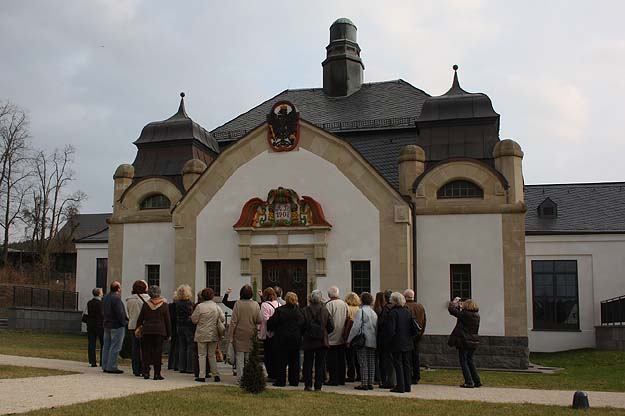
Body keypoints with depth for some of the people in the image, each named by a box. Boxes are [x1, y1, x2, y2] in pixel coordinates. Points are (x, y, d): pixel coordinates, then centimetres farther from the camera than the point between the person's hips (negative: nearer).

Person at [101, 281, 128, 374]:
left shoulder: (105, 297, 12)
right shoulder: (116, 298, -18)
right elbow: (120, 313, -21)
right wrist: (124, 322, -10)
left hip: (107, 325, 9)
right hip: (117, 325, -9)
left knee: (106, 346, 13)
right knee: (115, 347, -4)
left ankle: (105, 366, 18)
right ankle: (111, 367, -3)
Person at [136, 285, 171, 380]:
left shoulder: (146, 304, 1)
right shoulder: (164, 305, -3)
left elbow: (140, 319, 6)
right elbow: (168, 320, 0)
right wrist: (169, 334, 7)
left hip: (147, 331, 2)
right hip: (160, 331, -2)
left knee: (146, 351, 8)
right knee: (158, 352, 1)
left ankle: (146, 372, 8)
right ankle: (157, 374, 1)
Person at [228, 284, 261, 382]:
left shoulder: (237, 303, -10)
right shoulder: (255, 304, -5)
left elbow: (233, 321, -8)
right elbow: (259, 320, -2)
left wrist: (230, 335, -3)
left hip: (239, 333, -2)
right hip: (251, 334, 2)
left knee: (239, 355, 5)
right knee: (249, 356, 10)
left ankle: (240, 376, 4)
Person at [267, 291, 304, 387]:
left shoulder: (280, 311, -11)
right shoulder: (299, 311, -3)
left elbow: (271, 324, -8)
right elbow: (303, 324, 2)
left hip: (282, 340, -3)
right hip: (295, 340, 3)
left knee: (281, 362, 4)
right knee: (294, 361, 10)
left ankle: (280, 381, 5)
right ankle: (294, 381, 13)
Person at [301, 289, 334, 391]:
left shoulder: (305, 310, -8)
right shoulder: (325, 310, -4)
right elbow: (331, 326, -2)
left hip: (308, 341, -1)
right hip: (322, 341, 1)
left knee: (308, 364, 10)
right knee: (320, 364, 7)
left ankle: (308, 385, 9)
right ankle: (318, 386, 6)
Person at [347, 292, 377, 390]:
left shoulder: (361, 311, -9)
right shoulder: (374, 312, 13)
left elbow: (356, 327, -13)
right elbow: (376, 328, 14)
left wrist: (349, 340, -7)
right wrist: (375, 339, 18)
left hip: (362, 341, -7)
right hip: (372, 342, 7)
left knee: (363, 363, -4)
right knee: (371, 363, 9)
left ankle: (364, 384, -4)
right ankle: (370, 383, 12)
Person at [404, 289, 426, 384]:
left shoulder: (405, 307, -15)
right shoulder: (421, 307, 8)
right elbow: (424, 322, 12)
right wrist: (420, 333, 18)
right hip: (417, 336, 6)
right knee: (416, 356, 14)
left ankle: (408, 378, 0)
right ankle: (416, 378, 18)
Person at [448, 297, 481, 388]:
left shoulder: (464, 314, -18)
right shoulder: (477, 316, 5)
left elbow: (452, 310, -14)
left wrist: (454, 302, 2)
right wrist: (460, 307, 19)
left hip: (464, 341, -7)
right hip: (473, 342, 7)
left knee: (463, 362, 2)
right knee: (470, 361, 19)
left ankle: (469, 382, 0)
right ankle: (477, 381, 19)